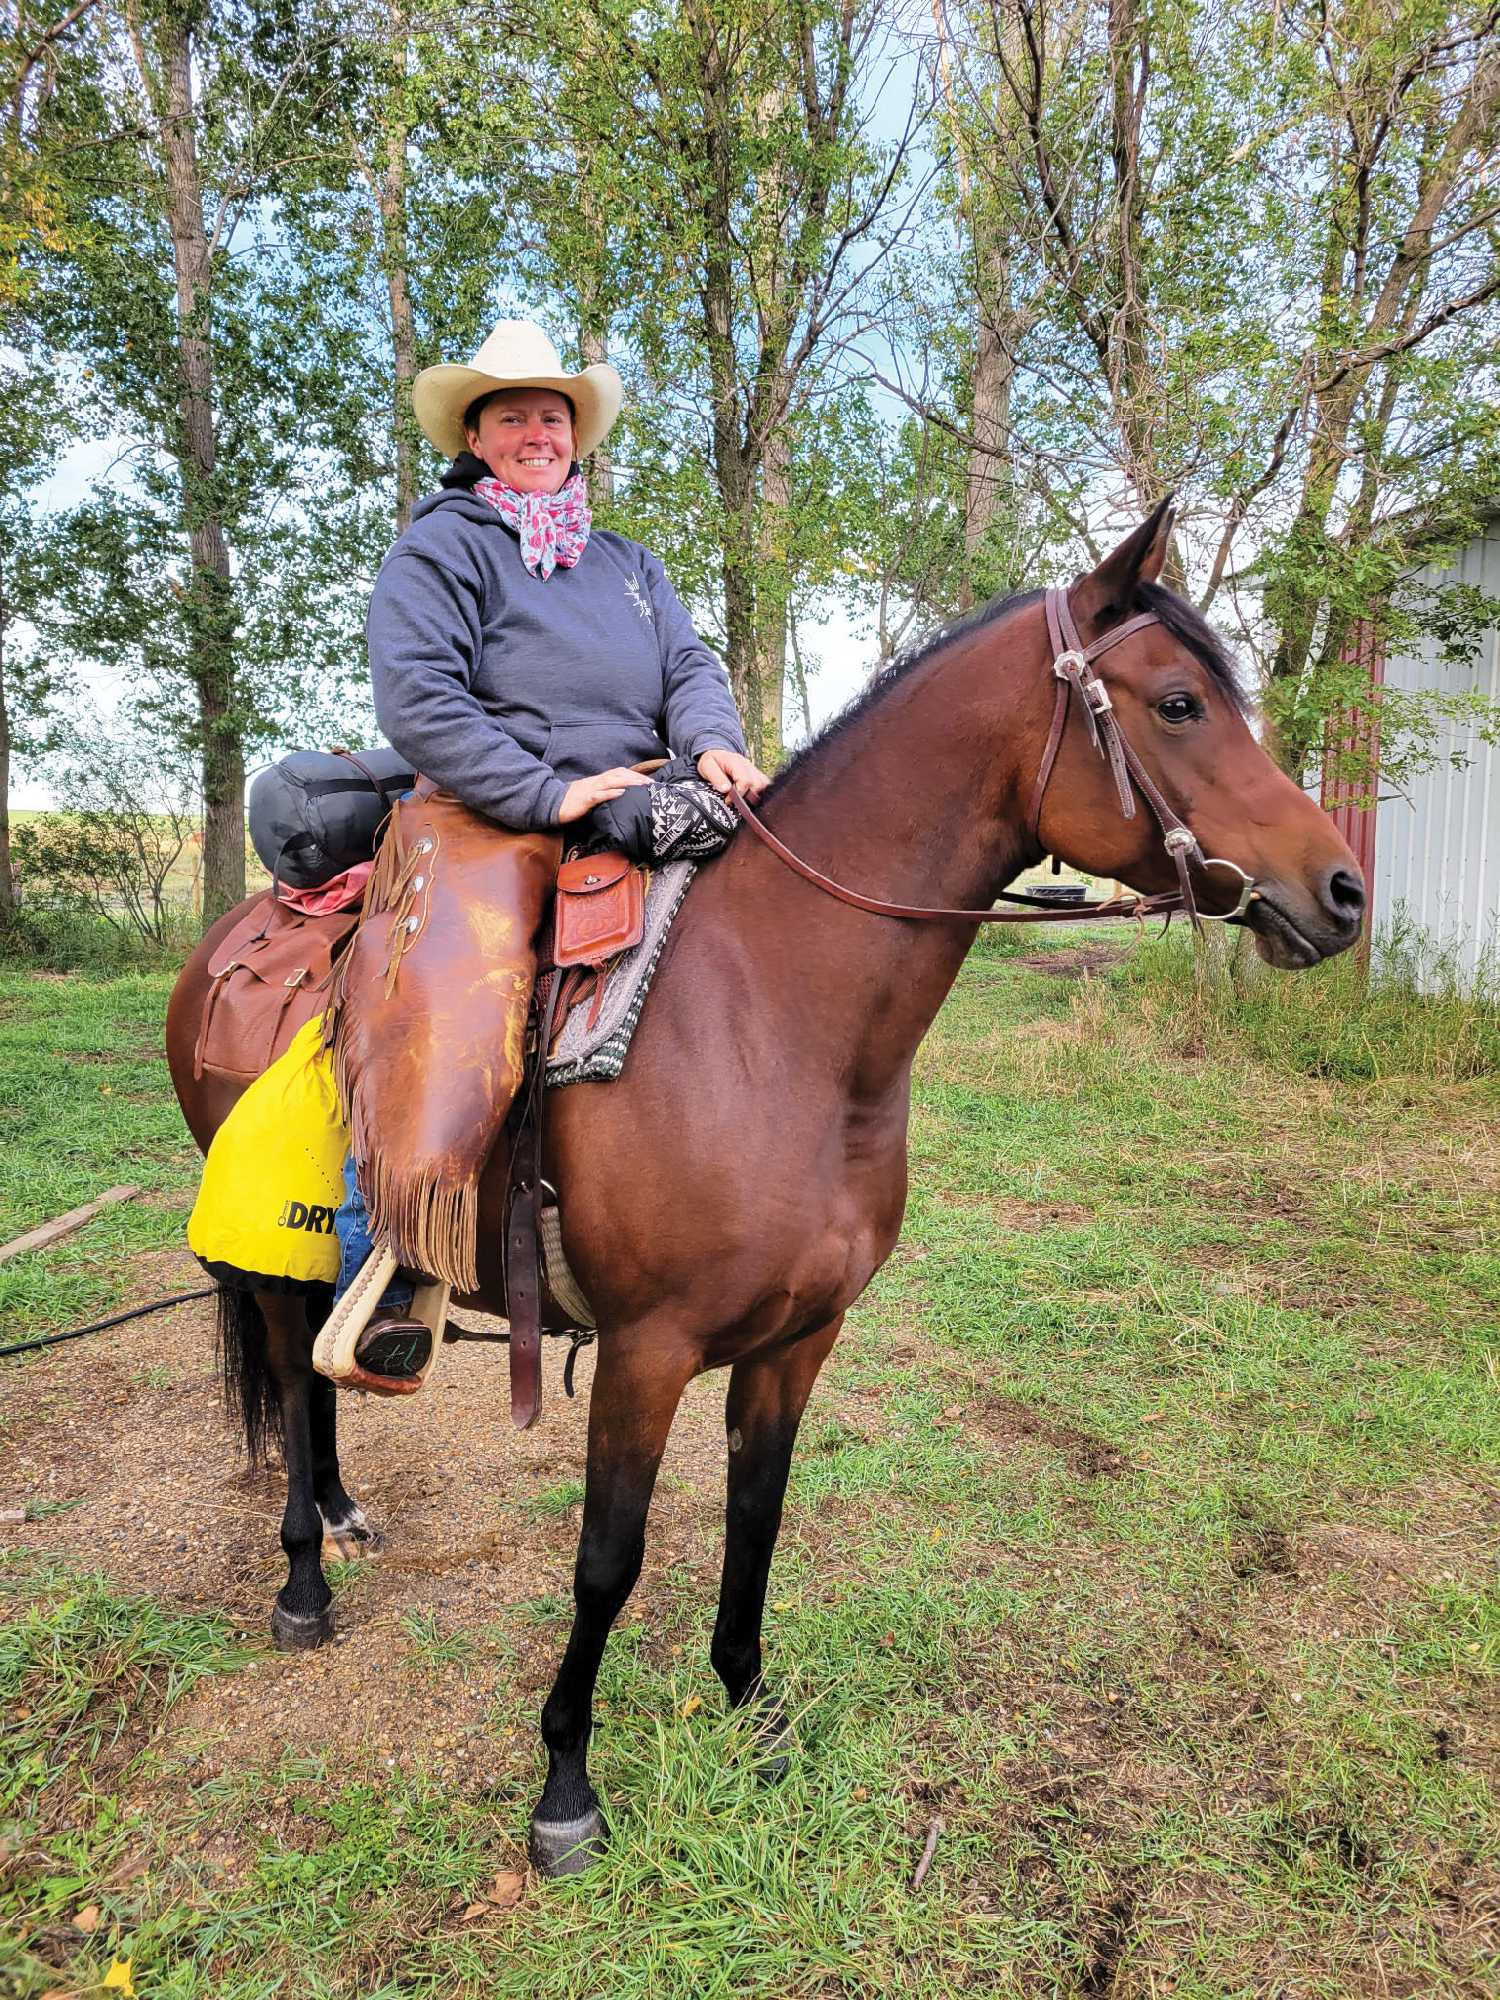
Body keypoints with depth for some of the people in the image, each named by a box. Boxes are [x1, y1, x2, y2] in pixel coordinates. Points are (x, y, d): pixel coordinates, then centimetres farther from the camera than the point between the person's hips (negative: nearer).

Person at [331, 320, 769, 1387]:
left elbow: (690, 664, 11)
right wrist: (546, 793, -20)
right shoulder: (440, 548, 4)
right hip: (486, 826, -5)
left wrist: (714, 741, -14)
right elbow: (417, 699, -10)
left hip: (632, 825, 6)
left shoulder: (627, 560, 24)